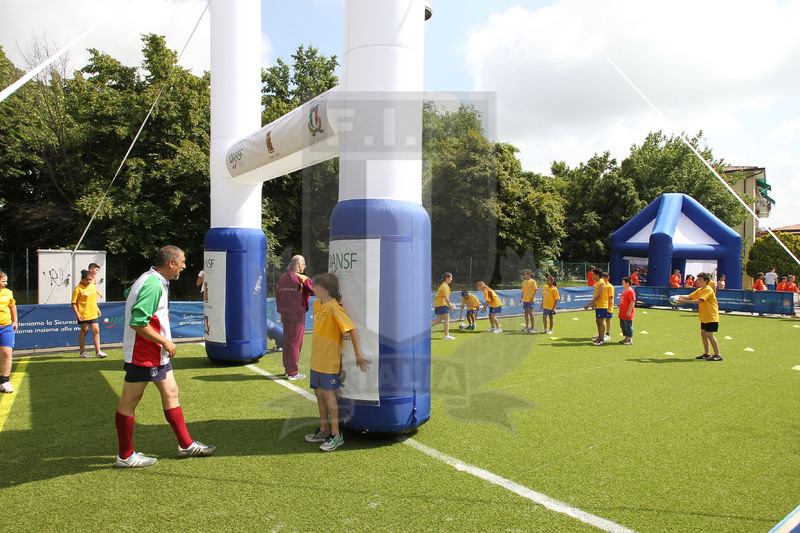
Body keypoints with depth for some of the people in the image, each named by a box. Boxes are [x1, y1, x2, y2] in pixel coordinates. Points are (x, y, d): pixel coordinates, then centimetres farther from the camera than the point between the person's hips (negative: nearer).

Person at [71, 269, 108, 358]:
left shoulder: (93, 286, 8)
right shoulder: (78, 289, -11)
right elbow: (73, 303, -11)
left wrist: (97, 309, 20)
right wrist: (77, 313, -19)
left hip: (93, 313, 5)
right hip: (83, 314, -5)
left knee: (96, 331, 0)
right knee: (84, 331, 6)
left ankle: (98, 351, 3)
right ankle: (83, 352, 19)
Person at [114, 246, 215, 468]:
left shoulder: (154, 281, 10)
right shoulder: (153, 285, -22)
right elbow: (138, 322, -28)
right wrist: (164, 341, -18)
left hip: (157, 354, 11)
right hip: (142, 356, -11)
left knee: (171, 393, 13)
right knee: (129, 402, 4)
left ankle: (186, 445, 21)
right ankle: (125, 457, 16)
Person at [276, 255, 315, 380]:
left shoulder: (281, 279, 11)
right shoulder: (302, 279, -11)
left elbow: (278, 298, 16)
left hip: (285, 314, 7)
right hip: (298, 314, -7)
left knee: (286, 342, 14)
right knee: (295, 342, -1)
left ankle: (287, 368, 24)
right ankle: (293, 372, 4)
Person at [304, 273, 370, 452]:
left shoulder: (334, 308, -19)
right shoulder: (316, 304, 7)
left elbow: (351, 329, -22)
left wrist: (358, 355, -22)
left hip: (330, 360, -8)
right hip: (316, 358, 8)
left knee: (328, 394, -3)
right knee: (319, 393, 16)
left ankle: (336, 435, 9)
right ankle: (324, 430, 30)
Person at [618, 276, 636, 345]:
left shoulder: (631, 291, -14)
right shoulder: (624, 291, 17)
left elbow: (632, 302, -19)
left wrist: (629, 311, -22)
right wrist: (621, 312, 21)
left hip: (628, 314, -10)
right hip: (622, 314, 10)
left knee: (628, 326, -3)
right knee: (622, 326, 15)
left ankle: (630, 340, 4)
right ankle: (626, 338, 24)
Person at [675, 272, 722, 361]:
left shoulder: (708, 290, -16)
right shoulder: (700, 290, 10)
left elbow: (699, 301, -27)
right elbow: (689, 296, 8)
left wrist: (685, 301, -31)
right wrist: (679, 296, -9)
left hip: (711, 317, -8)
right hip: (704, 317, 8)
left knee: (709, 334, -9)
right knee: (703, 333, 8)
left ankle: (718, 355, -2)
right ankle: (706, 354, 16)